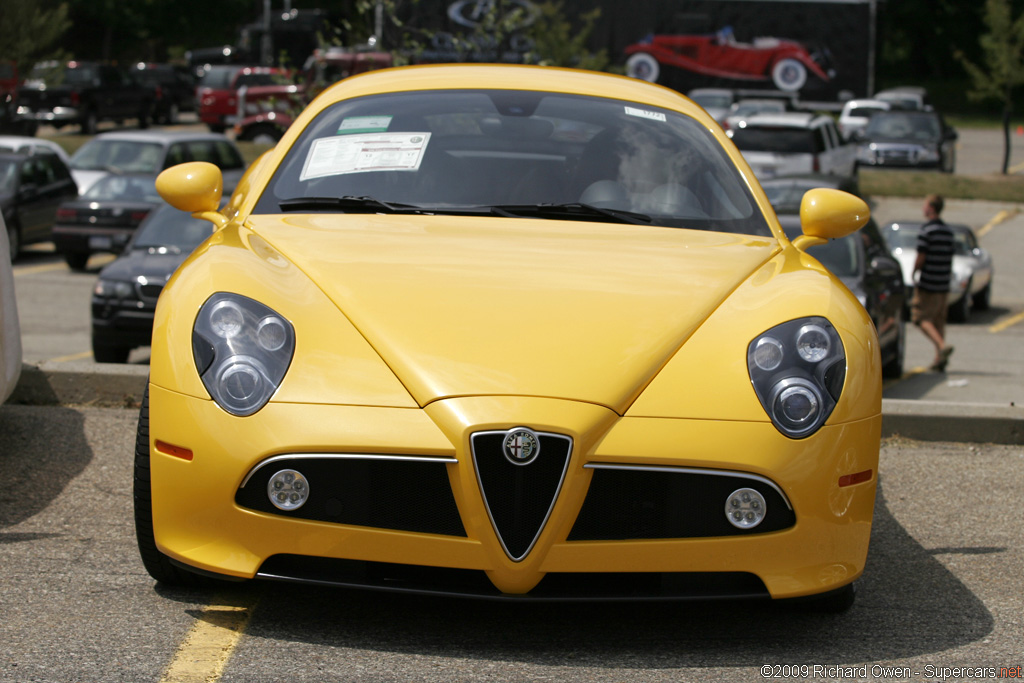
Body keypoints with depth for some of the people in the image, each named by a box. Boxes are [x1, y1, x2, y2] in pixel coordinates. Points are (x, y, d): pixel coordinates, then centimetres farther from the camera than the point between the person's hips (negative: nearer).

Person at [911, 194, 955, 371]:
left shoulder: (926, 230, -13)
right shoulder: (948, 231, 11)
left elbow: (921, 258, -15)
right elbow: (950, 258, 14)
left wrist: (914, 273, 1)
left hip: (928, 283, -7)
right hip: (944, 283, 7)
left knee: (922, 318, -3)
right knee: (939, 320, 12)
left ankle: (942, 345, -22)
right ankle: (940, 359, 9)